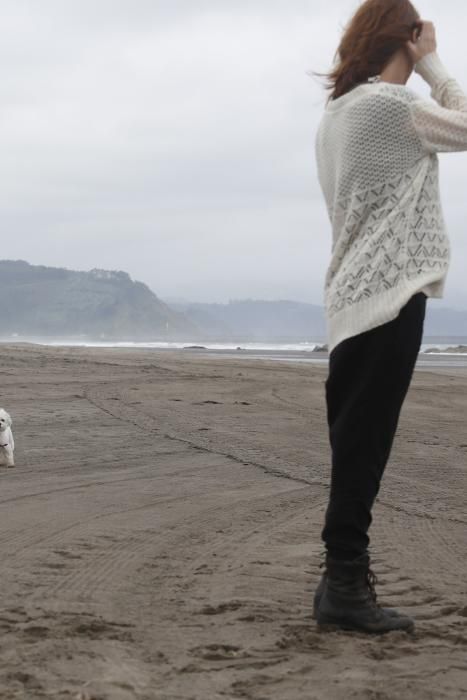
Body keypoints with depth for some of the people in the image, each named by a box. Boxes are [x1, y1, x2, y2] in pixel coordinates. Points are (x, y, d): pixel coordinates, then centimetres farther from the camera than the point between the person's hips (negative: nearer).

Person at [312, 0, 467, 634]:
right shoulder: (389, 104, -10)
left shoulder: (336, 115, 19)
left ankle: (343, 578, 13)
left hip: (356, 297, 9)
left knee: (356, 445, 9)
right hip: (389, 293, -9)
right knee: (363, 446, -9)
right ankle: (346, 587, -7)